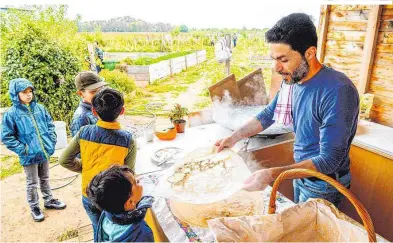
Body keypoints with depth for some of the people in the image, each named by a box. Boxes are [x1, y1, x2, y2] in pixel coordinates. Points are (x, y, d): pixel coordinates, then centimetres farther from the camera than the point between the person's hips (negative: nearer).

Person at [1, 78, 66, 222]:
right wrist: (22, 149, -15)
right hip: (29, 156, -4)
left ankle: (49, 201, 38)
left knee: (45, 179, 21)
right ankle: (34, 207, 29)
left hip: (45, 152, 4)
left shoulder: (39, 108, -1)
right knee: (32, 183, 11)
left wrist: (51, 142, 0)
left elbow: (50, 125, 8)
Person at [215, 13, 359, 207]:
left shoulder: (338, 90, -31)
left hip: (323, 184, -6)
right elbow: (269, 114, 7)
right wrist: (234, 137, -3)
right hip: (301, 170, 7)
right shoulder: (291, 80, -7)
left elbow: (329, 160, -30)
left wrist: (273, 174, -40)